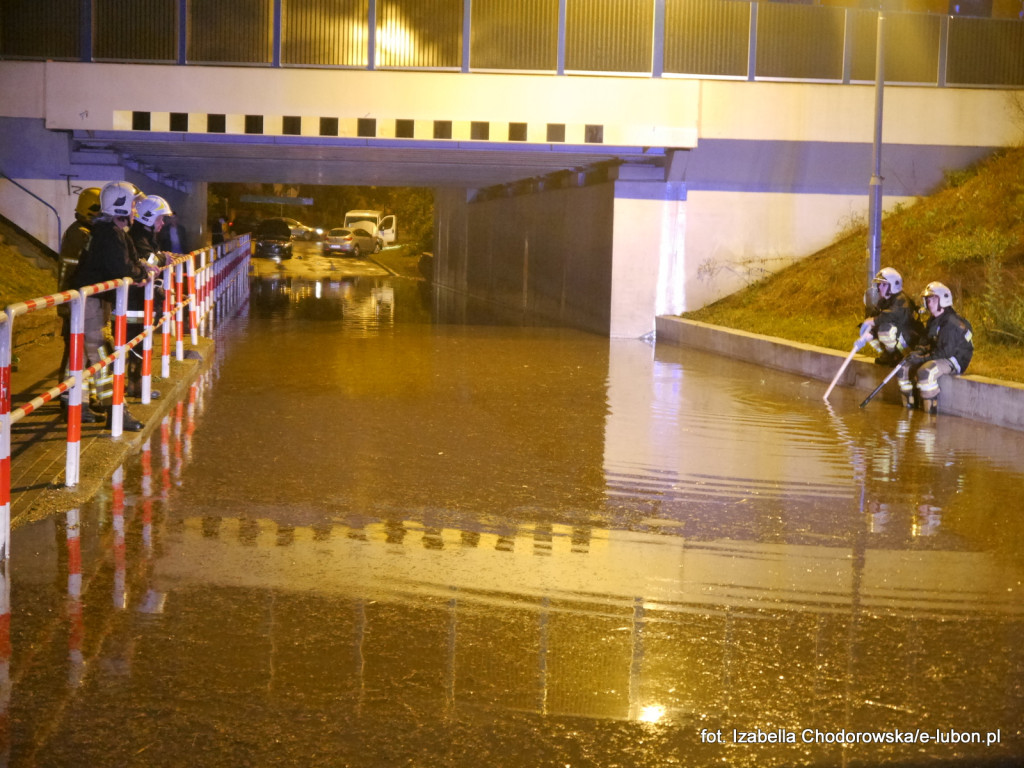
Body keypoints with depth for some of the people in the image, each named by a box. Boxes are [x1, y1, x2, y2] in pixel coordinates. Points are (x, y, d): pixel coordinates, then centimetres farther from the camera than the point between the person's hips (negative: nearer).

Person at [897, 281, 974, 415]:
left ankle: (930, 412, -28)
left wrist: (922, 358, -22)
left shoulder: (952, 323, -21)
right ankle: (909, 407, 8)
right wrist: (917, 352, -7)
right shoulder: (933, 321, 11)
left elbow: (945, 351, -25)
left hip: (954, 361, -10)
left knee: (925, 372, -36)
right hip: (936, 357, 10)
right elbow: (926, 342, 16)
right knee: (903, 368, 1)